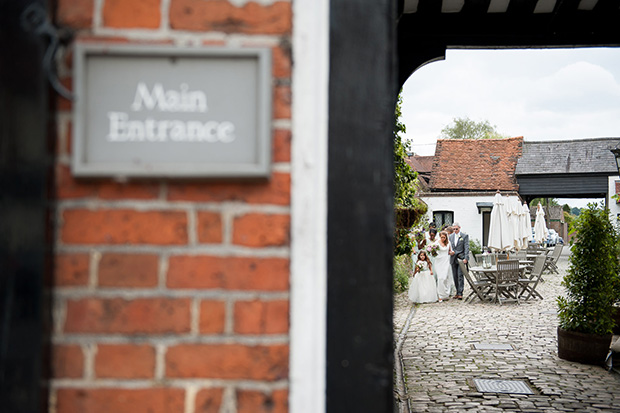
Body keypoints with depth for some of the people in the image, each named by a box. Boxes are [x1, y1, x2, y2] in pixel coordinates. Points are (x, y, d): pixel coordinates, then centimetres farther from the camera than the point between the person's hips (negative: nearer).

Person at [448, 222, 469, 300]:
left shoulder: (465, 236, -1)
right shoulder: (450, 236, 13)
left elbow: (466, 248, -7)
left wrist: (465, 258, -16)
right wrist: (450, 251, -5)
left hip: (461, 259, -5)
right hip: (453, 259, 5)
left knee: (460, 276, -9)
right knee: (455, 277, 7)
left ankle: (460, 293, -9)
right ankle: (457, 292, 14)